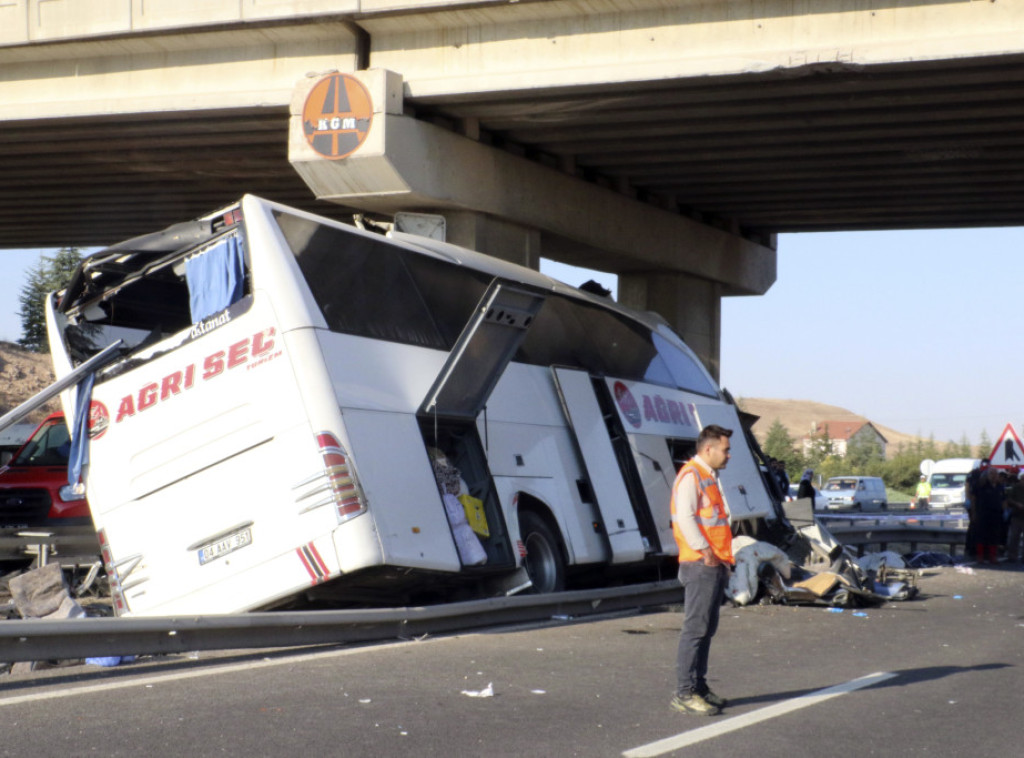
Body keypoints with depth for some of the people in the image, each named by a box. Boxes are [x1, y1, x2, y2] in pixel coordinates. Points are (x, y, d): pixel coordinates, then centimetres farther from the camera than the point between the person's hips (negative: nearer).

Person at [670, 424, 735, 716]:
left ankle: (699, 687, 18)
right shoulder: (690, 475, -9)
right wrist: (705, 552, -22)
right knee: (695, 628, -10)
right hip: (700, 566, -10)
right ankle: (685, 693, -9)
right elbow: (684, 518, -19)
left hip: (715, 565, 10)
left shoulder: (709, 477, 21)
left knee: (707, 629, 12)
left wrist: (723, 557, 17)